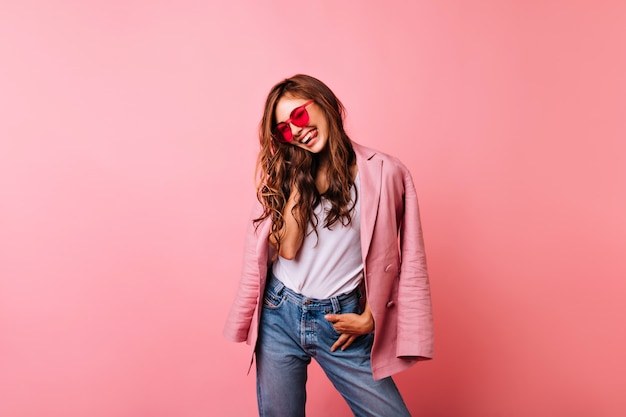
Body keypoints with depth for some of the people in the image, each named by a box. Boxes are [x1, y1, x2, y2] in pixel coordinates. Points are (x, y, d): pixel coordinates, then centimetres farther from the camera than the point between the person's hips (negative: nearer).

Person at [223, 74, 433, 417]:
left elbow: (393, 257, -1)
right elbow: (286, 248, -7)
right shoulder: (286, 173, 5)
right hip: (279, 315, 2)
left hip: (340, 322, -2)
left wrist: (368, 319, -3)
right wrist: (298, 182, -11)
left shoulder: (382, 172, -6)